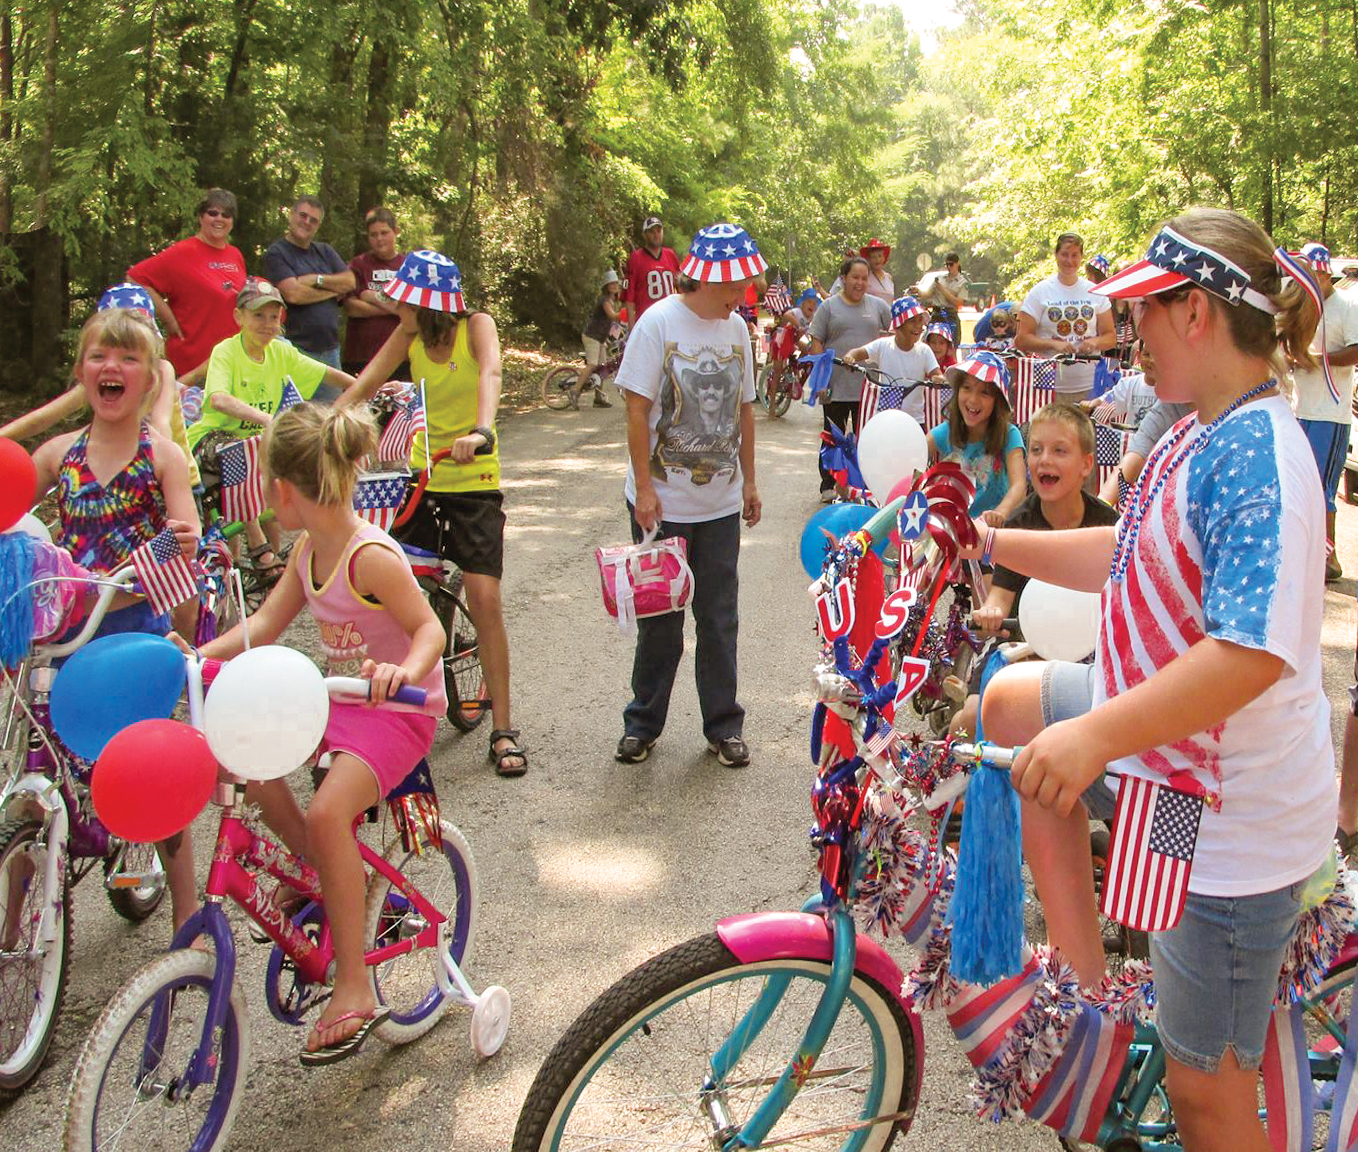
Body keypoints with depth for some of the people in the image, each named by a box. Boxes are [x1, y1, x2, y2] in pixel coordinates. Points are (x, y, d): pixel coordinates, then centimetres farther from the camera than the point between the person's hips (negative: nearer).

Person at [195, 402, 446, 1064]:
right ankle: (315, 868, 12)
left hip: (399, 711, -8)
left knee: (328, 811, -28)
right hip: (339, 699, 9)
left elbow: (429, 627, -22)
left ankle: (353, 987, -15)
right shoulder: (308, 550, 4)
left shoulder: (370, 556, -22)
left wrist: (405, 671, -43)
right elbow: (265, 624, 8)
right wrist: (198, 654, -5)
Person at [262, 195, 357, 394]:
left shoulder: (325, 251, 17)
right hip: (296, 347, -6)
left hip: (329, 348, 6)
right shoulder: (277, 253, -2)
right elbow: (293, 294, -15)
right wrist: (333, 290, -3)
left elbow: (350, 282, 6)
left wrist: (317, 280, -8)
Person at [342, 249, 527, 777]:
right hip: (421, 475, 4)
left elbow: (490, 375, -28)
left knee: (484, 599, -11)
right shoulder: (410, 335, 2)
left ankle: (503, 728, -1)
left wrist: (480, 431, -48)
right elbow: (365, 384, -1)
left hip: (474, 480, -4)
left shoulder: (476, 326, -10)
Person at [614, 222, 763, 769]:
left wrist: (749, 481, 16)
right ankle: (643, 722, 22)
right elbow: (638, 409, -10)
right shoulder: (660, 322, -10)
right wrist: (644, 486, -14)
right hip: (663, 502, -4)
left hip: (721, 503, 4)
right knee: (660, 616, 7)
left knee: (720, 617, 8)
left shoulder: (736, 328, 6)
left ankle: (723, 725, 20)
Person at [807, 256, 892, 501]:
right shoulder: (829, 307, 2)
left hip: (869, 387, 2)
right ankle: (828, 485, 16)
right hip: (837, 386, -2)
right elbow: (816, 343, -1)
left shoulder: (878, 306, 8)